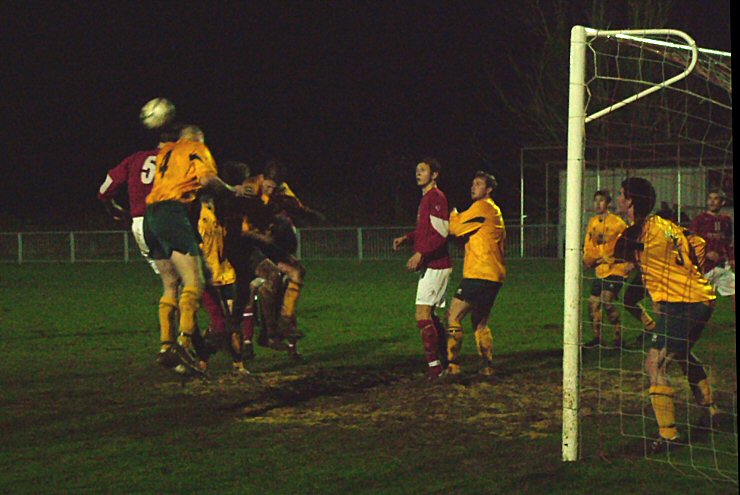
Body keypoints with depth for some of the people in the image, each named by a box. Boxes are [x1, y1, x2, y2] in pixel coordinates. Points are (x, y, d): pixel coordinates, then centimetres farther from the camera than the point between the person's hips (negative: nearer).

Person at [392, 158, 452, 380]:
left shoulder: (436, 197, -13)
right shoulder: (426, 198, 18)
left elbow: (441, 233, -20)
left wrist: (420, 254, -24)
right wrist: (406, 238, 11)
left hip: (434, 266, -10)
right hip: (430, 266, 10)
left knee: (423, 314, -13)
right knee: (429, 315, 14)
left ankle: (434, 367, -12)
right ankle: (444, 361, 21)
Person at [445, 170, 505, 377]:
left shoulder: (482, 207, -7)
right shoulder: (494, 211, 24)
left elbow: (455, 227, -6)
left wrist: (453, 214, 13)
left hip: (479, 274, -10)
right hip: (493, 275, 10)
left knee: (453, 316, -8)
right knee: (480, 323, 17)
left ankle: (453, 366, -14)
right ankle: (488, 366, 13)